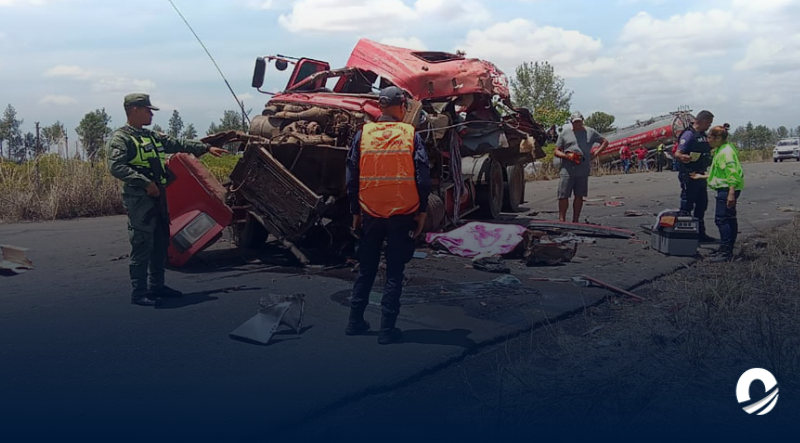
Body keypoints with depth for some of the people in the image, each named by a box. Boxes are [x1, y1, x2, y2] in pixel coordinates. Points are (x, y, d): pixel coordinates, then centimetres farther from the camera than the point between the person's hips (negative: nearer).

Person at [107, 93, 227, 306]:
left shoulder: (152, 136, 18)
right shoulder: (120, 138, -8)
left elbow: (178, 145, 23)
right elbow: (116, 167, -21)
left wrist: (206, 148, 20)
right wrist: (145, 183, -25)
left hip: (158, 198, 9)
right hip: (139, 200, -9)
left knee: (161, 244, 14)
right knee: (142, 246, -7)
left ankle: (156, 285, 26)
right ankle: (139, 292, 0)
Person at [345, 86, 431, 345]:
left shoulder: (363, 134, 0)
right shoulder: (411, 135, -4)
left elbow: (352, 178, 2)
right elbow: (423, 178, -7)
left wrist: (355, 212, 9)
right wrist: (422, 211, 2)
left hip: (370, 214, 2)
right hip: (402, 215, -2)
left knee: (366, 270, 17)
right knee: (394, 273, 7)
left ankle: (355, 322, 21)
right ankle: (387, 329, 7)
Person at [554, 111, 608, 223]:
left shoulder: (590, 132, 12)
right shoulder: (565, 133, 8)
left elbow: (605, 142, 22)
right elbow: (556, 151, 8)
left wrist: (595, 153, 7)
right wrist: (567, 156, -11)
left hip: (583, 170, 2)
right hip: (567, 170, -2)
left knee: (579, 196, 6)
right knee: (563, 196, -7)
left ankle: (575, 221, 13)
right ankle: (562, 220, -3)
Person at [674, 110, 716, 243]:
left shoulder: (703, 136, 13)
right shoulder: (689, 135, -16)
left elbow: (708, 151, 27)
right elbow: (677, 153, -27)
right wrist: (684, 157, -47)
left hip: (700, 175, 10)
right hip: (689, 176, -10)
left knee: (702, 205, 16)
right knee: (687, 206, -5)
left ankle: (700, 233, 26)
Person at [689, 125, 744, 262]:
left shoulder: (726, 151, -15)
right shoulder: (719, 151, 16)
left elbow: (733, 173, -22)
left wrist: (731, 193, -27)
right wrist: (702, 177, 25)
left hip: (727, 189, -11)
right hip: (724, 189, 11)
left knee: (721, 219, -11)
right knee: (729, 220, 13)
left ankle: (725, 252, -9)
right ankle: (728, 251, 20)